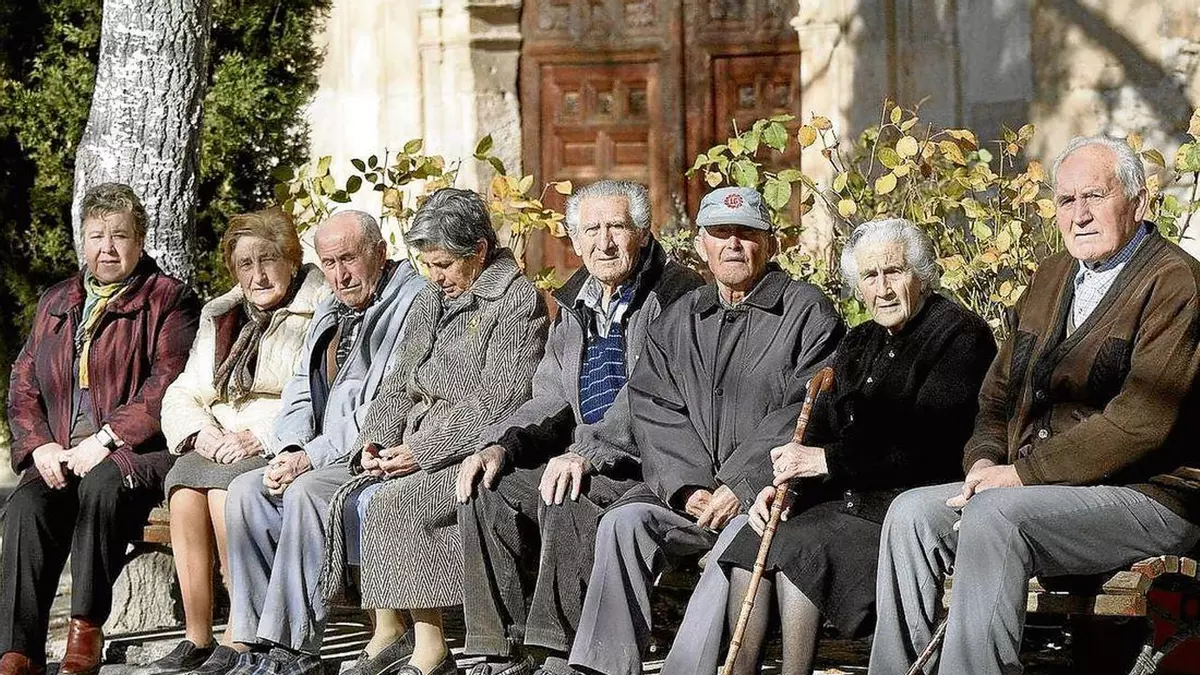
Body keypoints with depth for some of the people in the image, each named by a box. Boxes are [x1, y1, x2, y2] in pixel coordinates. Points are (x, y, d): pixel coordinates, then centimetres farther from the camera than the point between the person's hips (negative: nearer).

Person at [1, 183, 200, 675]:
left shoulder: (167, 300, 5)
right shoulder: (55, 304, 23)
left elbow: (167, 384, -9)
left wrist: (106, 441, -17)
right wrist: (40, 446, -2)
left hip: (137, 453, -4)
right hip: (59, 458, 4)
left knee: (101, 485, -37)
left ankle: (86, 630, -27)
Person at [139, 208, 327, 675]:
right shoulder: (219, 318, 22)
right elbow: (181, 396, 17)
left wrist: (261, 436, -18)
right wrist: (201, 431, -6)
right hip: (218, 445, 5)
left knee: (226, 491, -33)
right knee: (184, 490, -27)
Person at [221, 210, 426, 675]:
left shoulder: (412, 302, -10)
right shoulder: (330, 312, 20)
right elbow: (301, 391, 19)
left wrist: (312, 456, -18)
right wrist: (287, 451, -3)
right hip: (325, 457, 9)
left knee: (306, 491, -30)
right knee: (246, 489, -8)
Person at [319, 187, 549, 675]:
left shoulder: (518, 301, -7)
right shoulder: (431, 300, 19)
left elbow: (499, 401, -15)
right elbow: (400, 384, 20)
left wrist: (421, 452, -18)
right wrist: (374, 442, 0)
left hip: (477, 450, -8)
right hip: (420, 447, 8)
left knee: (392, 503, -27)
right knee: (356, 500, -16)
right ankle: (389, 634, -10)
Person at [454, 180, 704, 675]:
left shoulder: (678, 296, -9)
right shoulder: (575, 306, 18)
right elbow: (551, 403, 17)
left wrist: (589, 453, -28)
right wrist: (501, 447, -3)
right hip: (586, 463, 8)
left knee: (568, 500, -32)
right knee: (488, 492, -10)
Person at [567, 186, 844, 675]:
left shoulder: (807, 313, 3)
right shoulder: (678, 322, 19)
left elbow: (807, 413, -8)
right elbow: (653, 410, 10)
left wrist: (741, 487, -16)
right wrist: (687, 486, -8)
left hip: (769, 491, -4)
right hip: (690, 491, 5)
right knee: (623, 522, -21)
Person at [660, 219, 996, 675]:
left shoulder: (960, 334, -5)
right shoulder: (859, 343, 20)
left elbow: (925, 443, -16)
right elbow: (822, 430, 14)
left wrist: (828, 461, -16)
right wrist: (785, 483, -7)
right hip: (848, 500, 7)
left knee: (799, 547, -28)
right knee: (750, 544, -16)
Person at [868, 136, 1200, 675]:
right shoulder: (1052, 276, 17)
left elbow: (1141, 419, -20)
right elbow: (1001, 387, 21)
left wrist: (1023, 473, -18)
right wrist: (985, 458, -1)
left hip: (1147, 495, -8)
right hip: (1036, 488, 8)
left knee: (994, 516, -31)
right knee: (911, 513, -9)